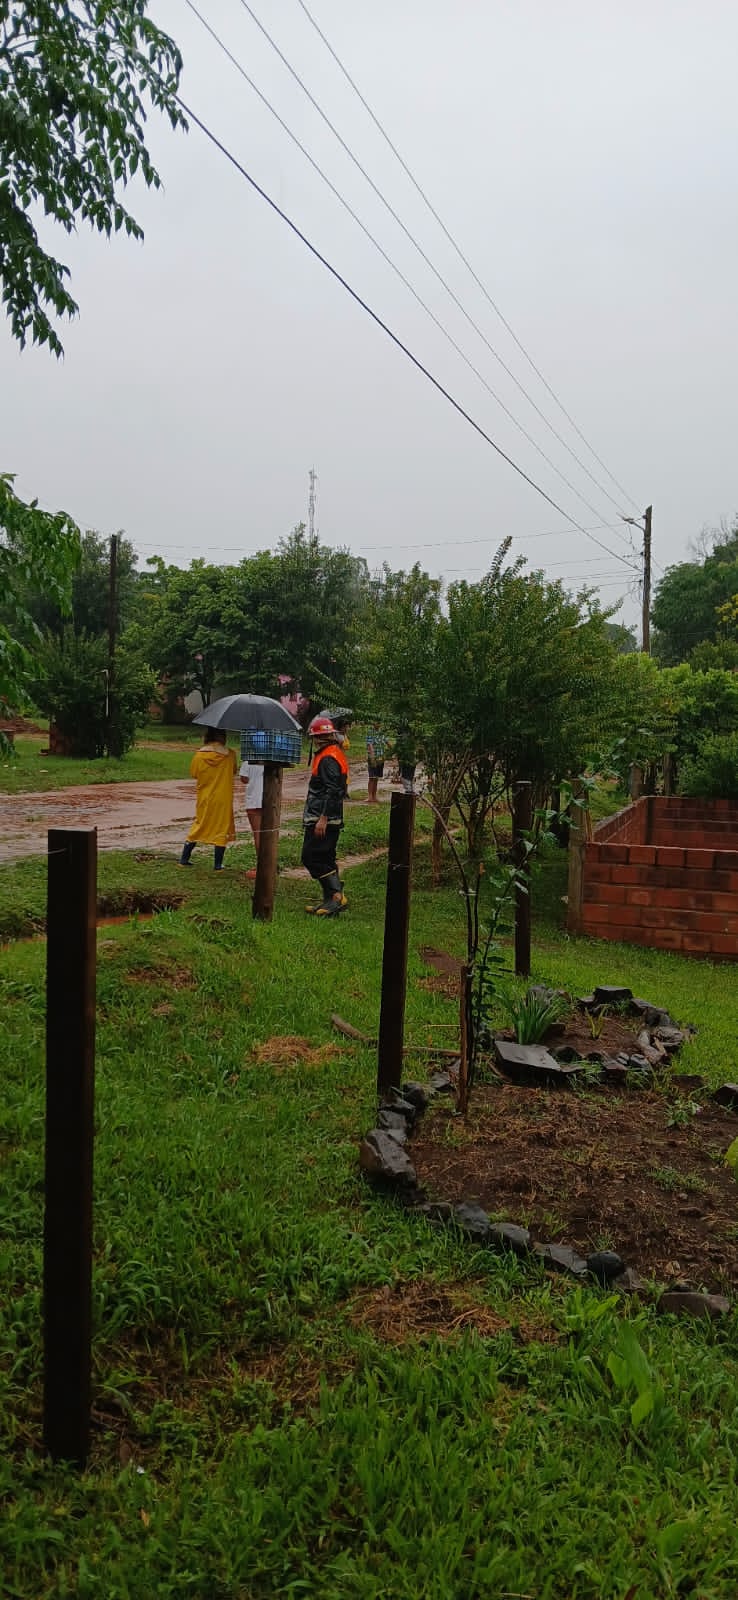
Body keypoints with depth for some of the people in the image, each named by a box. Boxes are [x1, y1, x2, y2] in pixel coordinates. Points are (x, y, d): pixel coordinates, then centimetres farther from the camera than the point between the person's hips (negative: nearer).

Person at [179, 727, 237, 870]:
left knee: (199, 826, 17)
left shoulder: (199, 755, -9)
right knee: (222, 829, 7)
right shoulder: (230, 755, -10)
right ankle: (218, 865, 6)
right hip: (223, 799, -2)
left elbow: (193, 774, 3)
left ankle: (184, 859, 19)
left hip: (205, 799, 2)